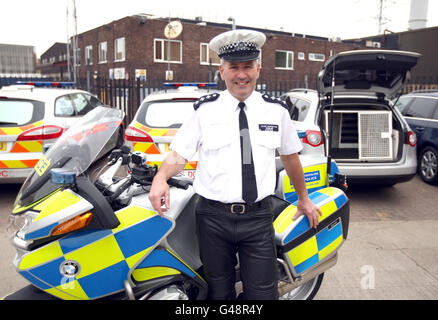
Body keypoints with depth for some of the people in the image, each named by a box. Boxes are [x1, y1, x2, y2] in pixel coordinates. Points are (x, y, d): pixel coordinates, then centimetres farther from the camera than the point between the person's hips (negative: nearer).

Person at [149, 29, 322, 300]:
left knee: (263, 292, 3)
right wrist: (161, 178, -21)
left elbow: (290, 156, 16)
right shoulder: (205, 110, 1)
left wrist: (304, 199, 24)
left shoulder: (276, 110, 5)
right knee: (220, 291, 15)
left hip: (258, 217, 1)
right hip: (214, 217, 0)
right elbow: (179, 153, 0)